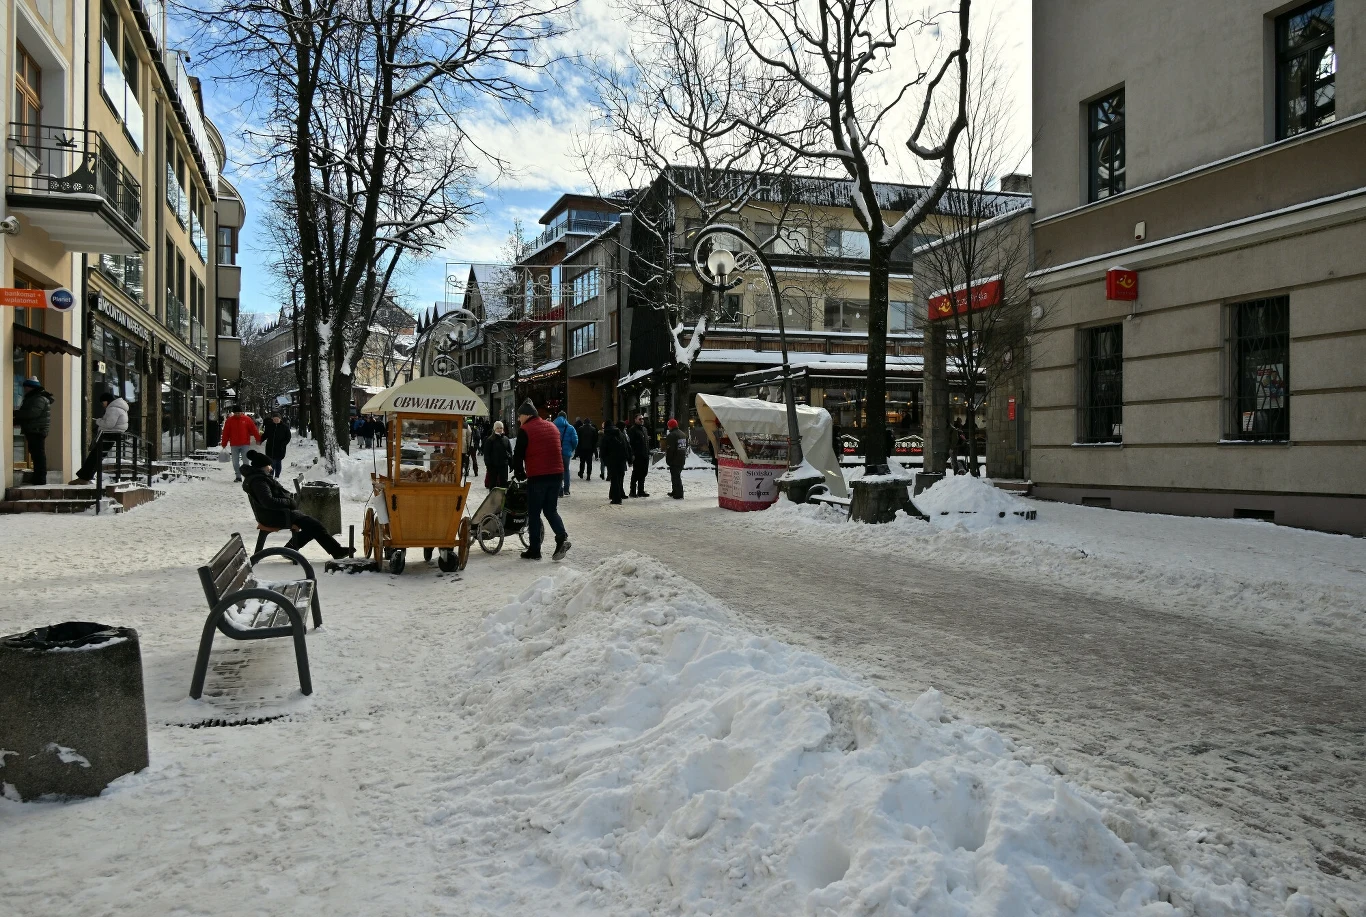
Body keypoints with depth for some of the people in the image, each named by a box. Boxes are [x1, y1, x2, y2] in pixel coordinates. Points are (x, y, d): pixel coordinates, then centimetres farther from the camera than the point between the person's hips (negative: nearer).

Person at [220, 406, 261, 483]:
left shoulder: (247, 419, 0)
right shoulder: (229, 420, 4)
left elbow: (254, 430, -1)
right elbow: (226, 433, 5)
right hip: (234, 445, 2)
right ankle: (238, 476, 15)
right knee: (235, 462, 6)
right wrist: (224, 444, 4)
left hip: (245, 444, -2)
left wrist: (258, 439, -6)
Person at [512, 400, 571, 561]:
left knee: (534, 513, 4)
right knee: (551, 510, 15)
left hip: (537, 477, -6)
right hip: (557, 475, 6)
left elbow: (518, 455, -4)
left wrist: (520, 473, 12)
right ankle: (562, 537, -7)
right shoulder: (552, 426, 15)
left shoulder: (525, 430, -5)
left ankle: (534, 550, 6)